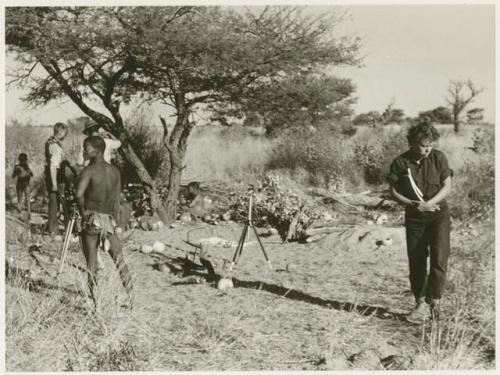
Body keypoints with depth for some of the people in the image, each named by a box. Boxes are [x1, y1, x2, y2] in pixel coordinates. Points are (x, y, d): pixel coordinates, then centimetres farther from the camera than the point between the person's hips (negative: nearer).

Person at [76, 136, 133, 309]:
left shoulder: (89, 170, -8)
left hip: (92, 219, -4)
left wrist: (83, 211, -8)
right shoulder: (115, 171, 9)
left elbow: (79, 194, -25)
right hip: (109, 220, 4)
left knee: (92, 265, 5)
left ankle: (95, 302, 8)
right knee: (119, 261, 11)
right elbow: (116, 201, 12)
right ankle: (130, 299, 7)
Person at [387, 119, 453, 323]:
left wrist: (429, 203, -19)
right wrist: (413, 204, -18)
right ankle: (421, 304, 15)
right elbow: (394, 191, -2)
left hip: (439, 214, -1)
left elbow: (447, 186, -4)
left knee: (439, 258, -14)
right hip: (414, 217, 1)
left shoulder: (438, 157, -6)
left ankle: (434, 300, -2)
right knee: (416, 262, 4)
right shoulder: (400, 163, -7)